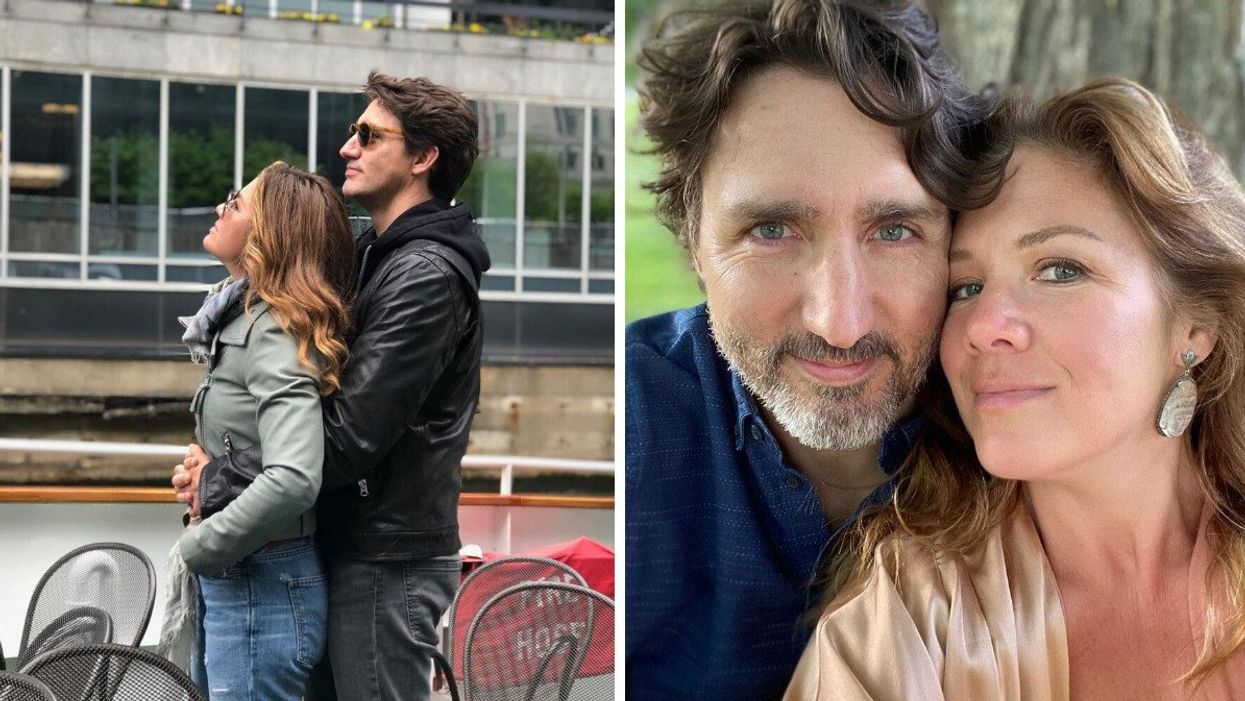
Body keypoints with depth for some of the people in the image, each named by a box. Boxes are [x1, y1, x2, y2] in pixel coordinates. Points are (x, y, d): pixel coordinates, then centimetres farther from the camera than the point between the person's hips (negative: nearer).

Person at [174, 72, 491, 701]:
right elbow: (329, 396, 16)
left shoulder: (425, 275, -17)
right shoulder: (378, 255, 15)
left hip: (387, 561, -10)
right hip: (348, 545, 10)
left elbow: (352, 435, -23)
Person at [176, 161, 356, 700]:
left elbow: (292, 480, -31)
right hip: (224, 582, 10)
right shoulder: (242, 321, 9)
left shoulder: (274, 333, -18)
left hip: (262, 591, -10)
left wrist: (197, 550, -20)